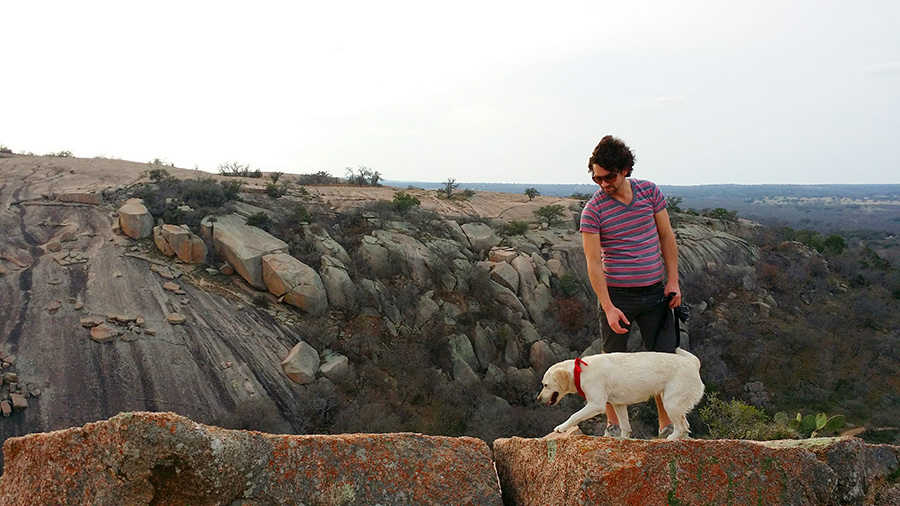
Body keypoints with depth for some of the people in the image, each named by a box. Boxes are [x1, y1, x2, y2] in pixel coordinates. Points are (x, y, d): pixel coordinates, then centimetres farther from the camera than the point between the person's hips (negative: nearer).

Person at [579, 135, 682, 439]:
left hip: (655, 292, 3)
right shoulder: (593, 209, -9)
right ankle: (613, 423, 20)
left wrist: (673, 280, 2)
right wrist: (608, 307, -18)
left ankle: (667, 426, 15)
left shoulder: (650, 192, 1)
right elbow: (593, 261, -12)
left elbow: (666, 236, 8)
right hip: (617, 295, -2)